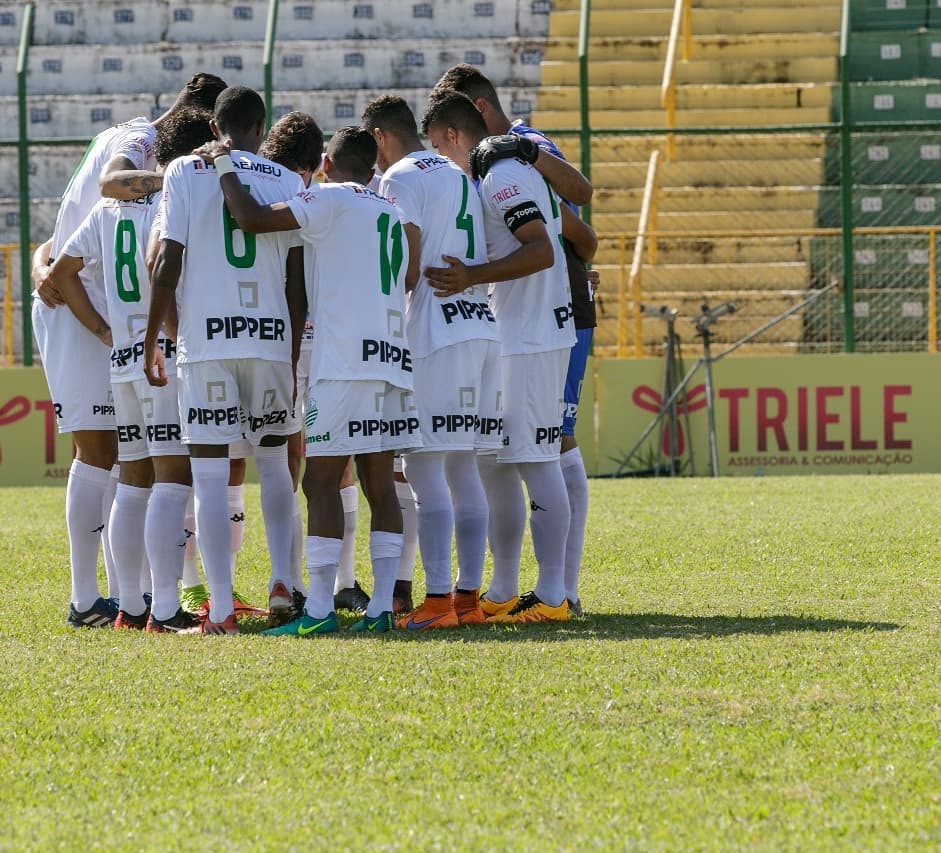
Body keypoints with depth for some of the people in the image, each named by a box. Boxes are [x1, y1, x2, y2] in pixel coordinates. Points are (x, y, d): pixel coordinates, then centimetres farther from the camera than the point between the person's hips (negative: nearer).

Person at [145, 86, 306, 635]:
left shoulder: (185, 172, 3)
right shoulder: (286, 182, 7)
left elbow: (168, 265, -3)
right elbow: (296, 284, 5)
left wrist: (151, 341, 4)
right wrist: (295, 357, 13)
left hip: (205, 341, -2)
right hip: (271, 337, 2)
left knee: (211, 475, -1)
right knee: (275, 461, 20)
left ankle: (222, 611, -5)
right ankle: (283, 582, 8)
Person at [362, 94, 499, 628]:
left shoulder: (401, 179, -4)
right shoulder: (460, 175, 20)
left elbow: (409, 269, -12)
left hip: (437, 334, -8)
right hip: (484, 327, 8)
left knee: (425, 468, -8)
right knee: (463, 469, 11)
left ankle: (439, 600, -14)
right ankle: (469, 595, 9)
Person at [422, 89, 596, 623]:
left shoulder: (502, 179, -14)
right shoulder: (520, 173, 18)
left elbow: (542, 251, -25)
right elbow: (584, 239, 25)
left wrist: (472, 276, -31)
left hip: (529, 343, -11)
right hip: (508, 341, 11)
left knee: (536, 462, -9)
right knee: (495, 464, 12)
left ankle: (552, 598, -9)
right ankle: (503, 593, 17)